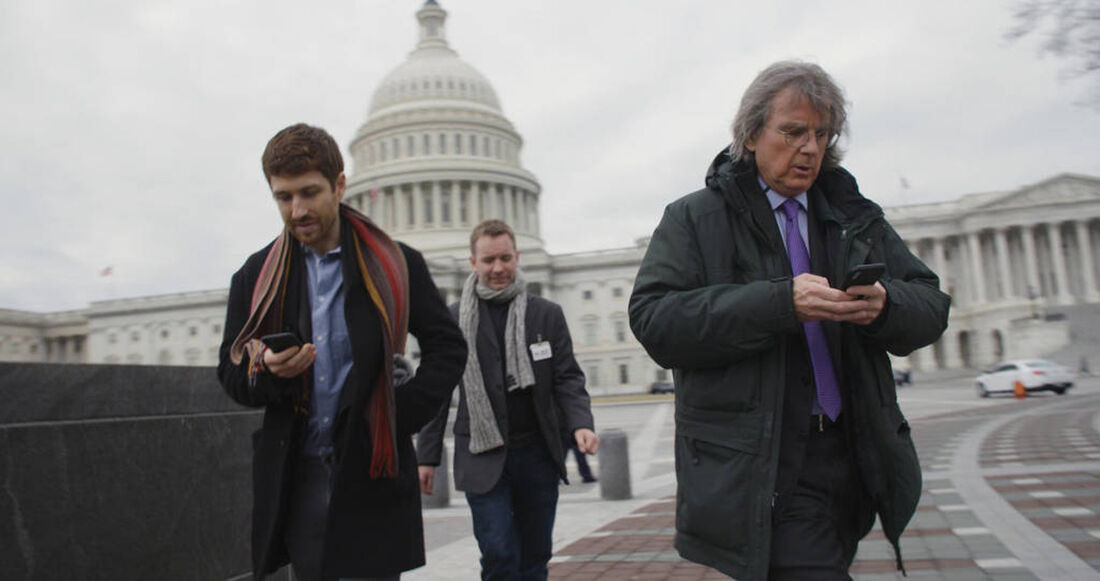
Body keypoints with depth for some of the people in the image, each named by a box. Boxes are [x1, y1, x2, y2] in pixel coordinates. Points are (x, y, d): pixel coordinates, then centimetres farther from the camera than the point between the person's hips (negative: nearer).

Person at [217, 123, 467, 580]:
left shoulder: (395, 265, 0)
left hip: (370, 475, -2)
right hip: (295, 480, 3)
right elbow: (231, 375, 8)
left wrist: (401, 417, -9)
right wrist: (265, 370, -15)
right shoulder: (256, 276, 7)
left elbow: (448, 348, 3)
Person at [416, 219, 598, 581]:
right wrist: (427, 456, 3)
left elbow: (567, 378, 4)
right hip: (483, 457, -2)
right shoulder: (453, 320, 2)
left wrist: (580, 424, -15)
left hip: (537, 454, 2)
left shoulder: (547, 314, 5)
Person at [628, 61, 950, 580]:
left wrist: (884, 305, -15)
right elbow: (653, 319, -14)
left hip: (855, 456, 5)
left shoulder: (854, 217, 15)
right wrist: (780, 303, -24)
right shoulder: (693, 219, 0)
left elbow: (931, 304, 10)